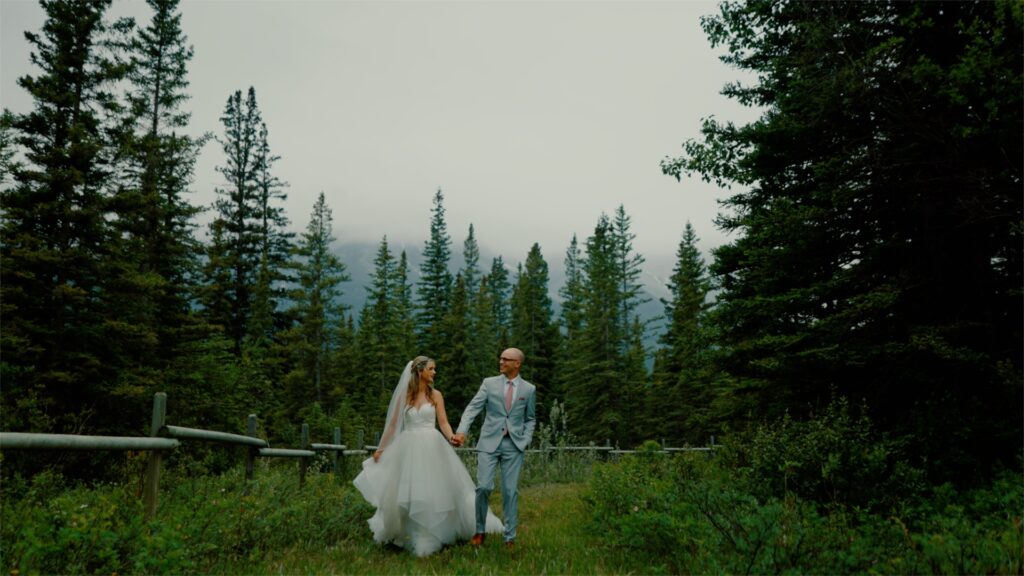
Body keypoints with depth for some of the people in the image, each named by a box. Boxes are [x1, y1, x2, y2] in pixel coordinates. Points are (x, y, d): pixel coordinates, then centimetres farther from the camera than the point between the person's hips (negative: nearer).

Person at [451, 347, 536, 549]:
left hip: (514, 445, 0)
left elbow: (530, 419, 15)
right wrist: (462, 431, -19)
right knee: (484, 487, -8)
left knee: (510, 491, 1)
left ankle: (510, 538, 14)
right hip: (489, 442, 0)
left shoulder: (529, 389, 6)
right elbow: (472, 408, -5)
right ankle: (480, 530, 13)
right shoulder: (489, 383, 4)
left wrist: (525, 440, -1)